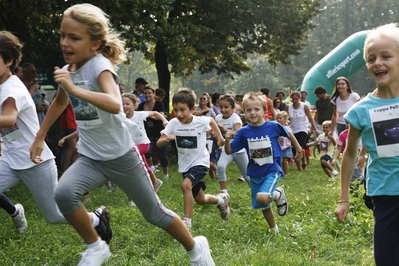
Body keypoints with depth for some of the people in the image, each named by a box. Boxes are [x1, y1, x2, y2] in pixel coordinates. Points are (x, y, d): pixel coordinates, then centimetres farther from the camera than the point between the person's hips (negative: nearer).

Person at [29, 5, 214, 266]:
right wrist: (40, 137, 25)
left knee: (154, 213, 9)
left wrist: (75, 89, -47)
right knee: (63, 193, -24)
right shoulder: (67, 70, -1)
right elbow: (59, 103, 22)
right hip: (90, 157, 5)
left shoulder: (100, 65, -22)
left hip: (121, 156, -5)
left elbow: (115, 105, -42)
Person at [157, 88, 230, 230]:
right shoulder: (173, 123, -15)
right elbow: (158, 143, -19)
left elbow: (211, 120, 7)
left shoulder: (201, 121, -18)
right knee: (200, 200, 16)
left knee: (185, 185, -31)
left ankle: (187, 221, -21)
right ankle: (222, 199, 47)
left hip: (200, 163, -4)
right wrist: (166, 139, -40)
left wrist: (220, 137, 7)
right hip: (185, 164, 4)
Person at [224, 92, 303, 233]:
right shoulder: (243, 132, -8)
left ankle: (279, 195, 6)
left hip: (272, 171, -4)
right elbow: (229, 151, -7)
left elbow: (288, 134, 7)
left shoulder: (273, 126, -13)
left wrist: (299, 149, 18)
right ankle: (274, 230, 40)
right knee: (263, 206, 15)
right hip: (255, 174, 4)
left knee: (262, 198, -27)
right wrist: (227, 140, -27)